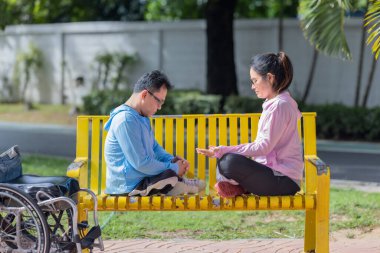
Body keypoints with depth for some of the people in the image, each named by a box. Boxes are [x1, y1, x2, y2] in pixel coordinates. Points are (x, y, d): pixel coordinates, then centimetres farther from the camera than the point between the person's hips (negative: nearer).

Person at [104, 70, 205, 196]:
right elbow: (141, 163, -25)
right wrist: (173, 168, -14)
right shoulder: (126, 120, -22)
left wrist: (172, 160, 4)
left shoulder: (142, 117, 12)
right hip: (128, 189, -10)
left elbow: (154, 147, 24)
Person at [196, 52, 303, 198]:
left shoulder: (280, 105, -14)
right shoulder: (274, 103, 18)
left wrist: (224, 151, -21)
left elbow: (264, 146, -20)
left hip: (284, 180, -11)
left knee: (230, 162, -29)